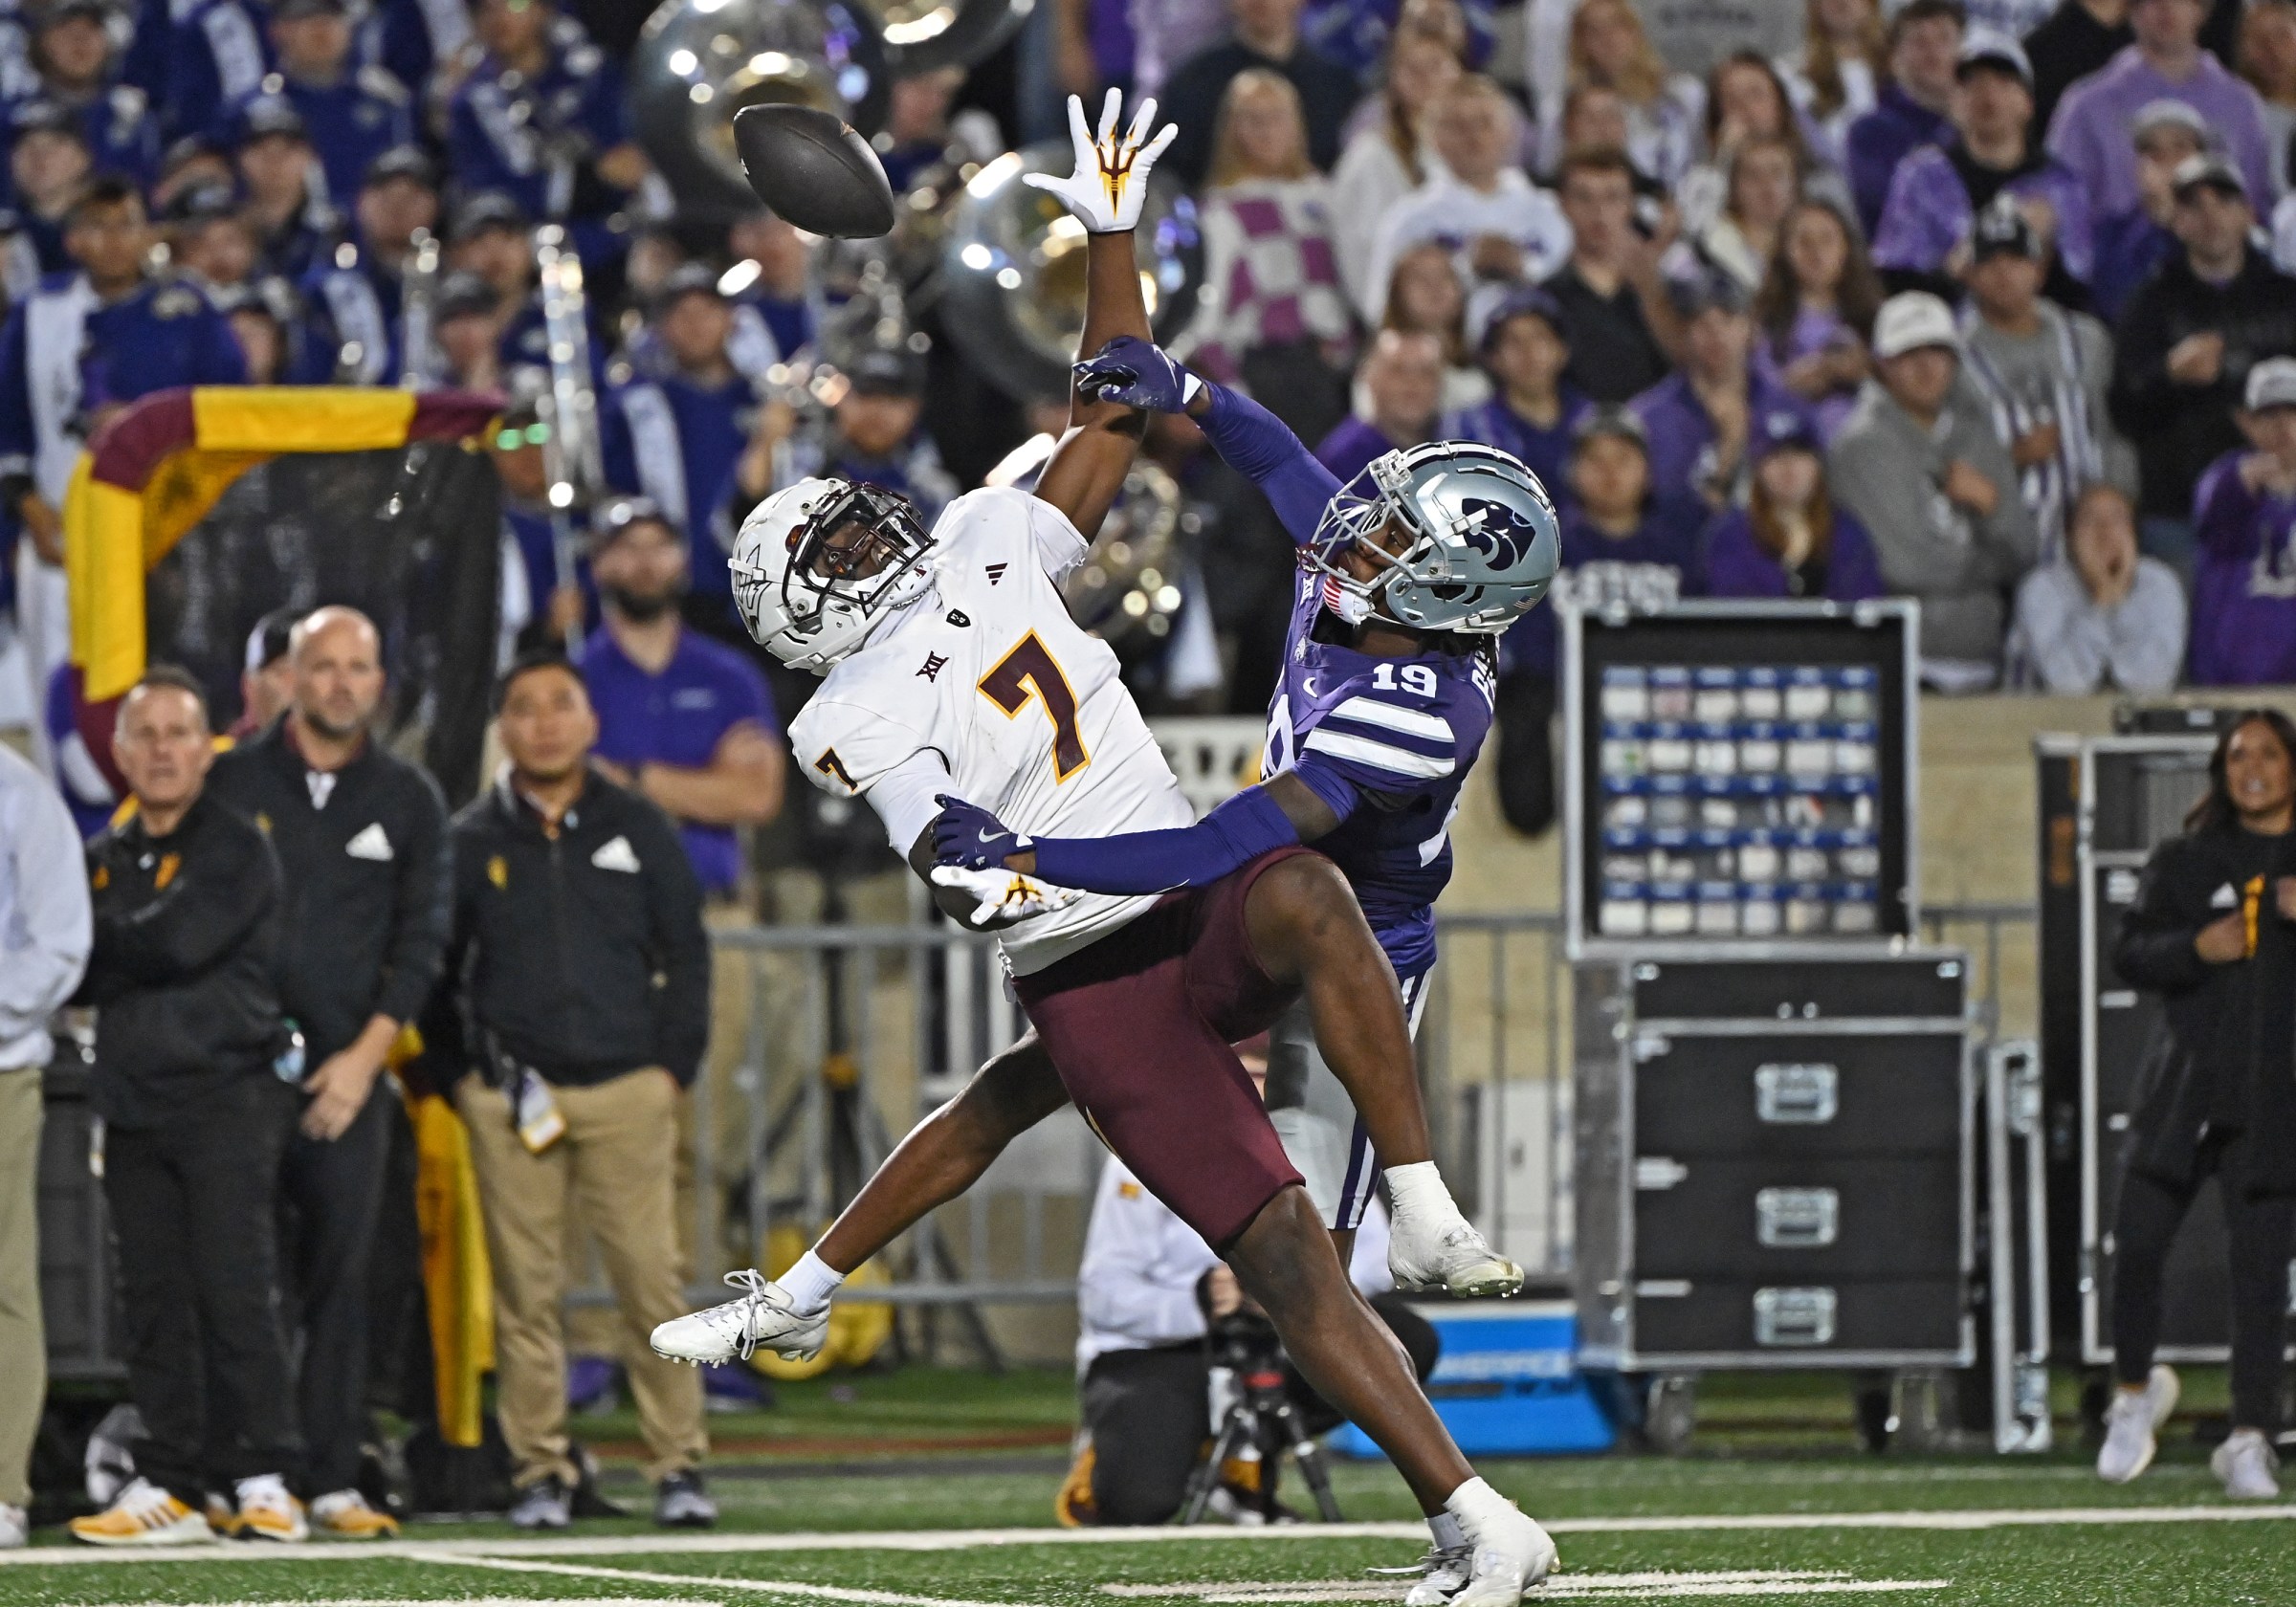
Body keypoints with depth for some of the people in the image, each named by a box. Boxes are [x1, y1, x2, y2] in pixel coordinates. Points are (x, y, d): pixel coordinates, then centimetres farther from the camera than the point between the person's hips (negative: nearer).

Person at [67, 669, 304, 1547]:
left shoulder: (239, 849, -2)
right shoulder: (106, 858, 17)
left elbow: (180, 945, -15)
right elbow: (72, 973, 12)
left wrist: (98, 956, -2)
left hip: (226, 1098, -6)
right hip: (135, 1104, 6)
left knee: (234, 1291, -11)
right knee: (153, 1301, 4)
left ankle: (266, 1483, -9)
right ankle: (168, 1484, 7)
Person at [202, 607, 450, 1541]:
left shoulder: (408, 800, 10)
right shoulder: (233, 784, 6)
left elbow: (420, 939, 7)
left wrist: (365, 1054, -4)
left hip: (348, 1071, 1)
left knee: (340, 1276, -2)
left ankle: (333, 1481, -1)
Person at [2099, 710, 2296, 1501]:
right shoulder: (2186, 861, 10)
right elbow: (2130, 953, 5)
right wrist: (2196, 947, -13)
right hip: (2187, 1078, 1)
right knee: (2137, 1243, -5)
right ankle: (2136, 1389, 20)